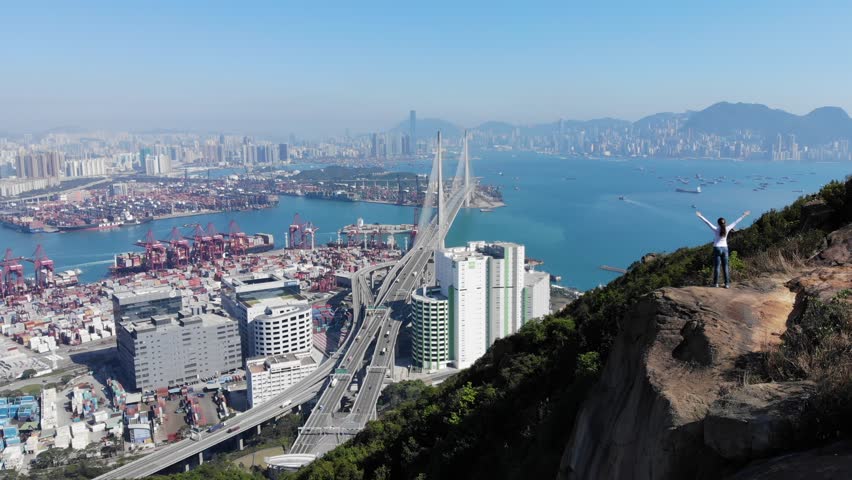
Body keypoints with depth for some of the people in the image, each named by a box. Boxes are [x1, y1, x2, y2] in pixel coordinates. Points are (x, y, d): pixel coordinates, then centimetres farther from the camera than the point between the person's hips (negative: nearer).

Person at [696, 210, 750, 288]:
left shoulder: (716, 229, -11)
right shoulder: (727, 229, -4)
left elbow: (708, 222, -12)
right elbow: (736, 223, 4)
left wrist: (700, 216, -9)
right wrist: (744, 216, 13)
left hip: (717, 249, -3)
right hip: (725, 249, 3)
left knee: (716, 266, 2)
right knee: (725, 267, 6)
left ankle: (716, 283, 3)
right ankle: (727, 284, 6)